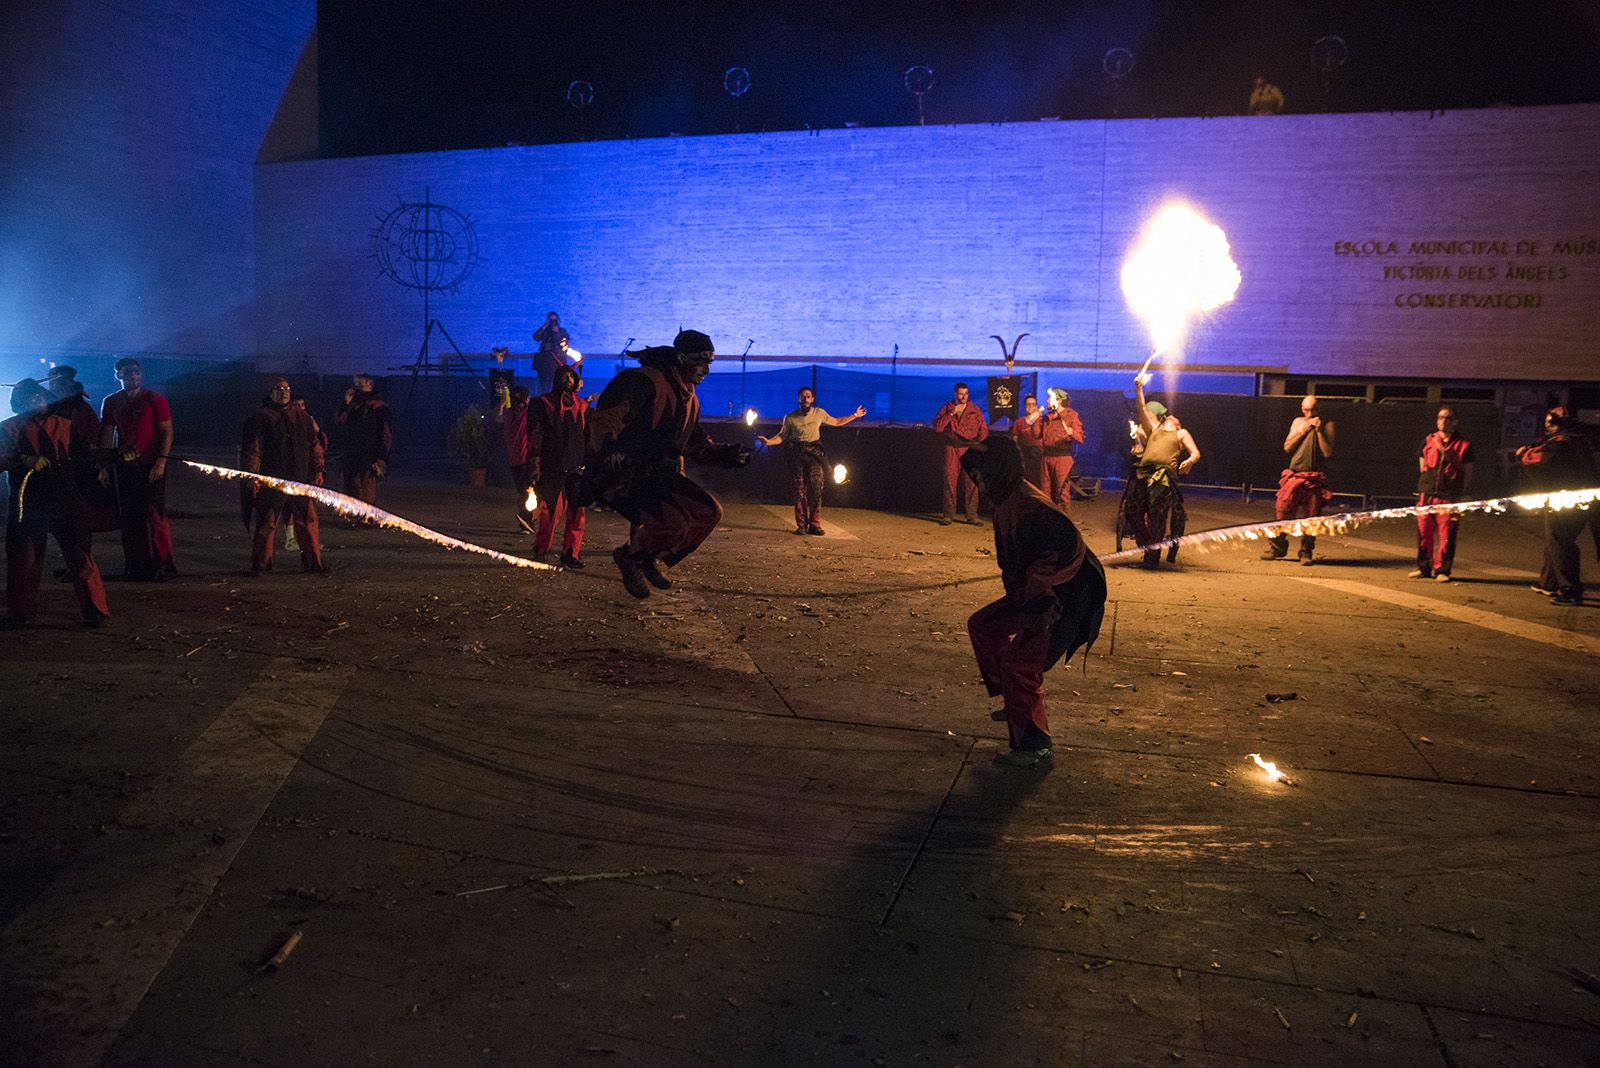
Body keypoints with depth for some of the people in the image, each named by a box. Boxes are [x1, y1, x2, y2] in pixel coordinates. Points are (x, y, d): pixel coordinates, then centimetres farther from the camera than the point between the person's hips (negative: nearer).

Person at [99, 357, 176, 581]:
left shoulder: (154, 399, 0)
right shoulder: (111, 402, 12)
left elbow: (167, 432, -4)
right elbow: (106, 435, 13)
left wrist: (161, 462, -13)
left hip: (150, 466, -4)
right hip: (125, 466, 4)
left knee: (155, 514, -9)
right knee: (129, 517, 6)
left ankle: (162, 565, -5)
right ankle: (135, 566, 12)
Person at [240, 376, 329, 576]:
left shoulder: (301, 416, 12)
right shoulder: (260, 419, -1)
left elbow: (315, 444, 16)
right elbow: (252, 450, -4)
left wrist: (318, 470, 10)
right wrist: (252, 476, -10)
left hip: (300, 480, 4)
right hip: (271, 482, -4)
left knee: (307, 521, 5)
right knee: (267, 523, 1)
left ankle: (313, 562, 14)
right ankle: (260, 564, 12)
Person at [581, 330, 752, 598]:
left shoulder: (689, 399, 17)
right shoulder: (643, 381, -14)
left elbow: (697, 444, 28)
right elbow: (605, 416, -27)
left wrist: (726, 454, 12)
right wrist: (608, 447, -46)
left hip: (658, 474, 9)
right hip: (622, 475, -9)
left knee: (710, 512, -4)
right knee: (673, 524, -28)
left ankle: (652, 558, 13)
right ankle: (630, 557, 4)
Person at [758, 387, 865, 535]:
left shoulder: (819, 413, 6)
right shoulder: (790, 417, 3)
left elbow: (836, 422, 19)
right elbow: (782, 436, 7)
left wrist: (854, 415, 16)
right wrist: (768, 441, -11)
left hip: (814, 453, 1)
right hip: (797, 454, -1)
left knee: (816, 489, -6)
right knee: (800, 490, 0)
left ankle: (815, 525, -2)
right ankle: (801, 525, 4)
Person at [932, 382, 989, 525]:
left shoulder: (975, 410, 8)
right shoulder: (946, 409, 8)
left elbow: (983, 428, 7)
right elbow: (937, 426, -5)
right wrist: (951, 413, -12)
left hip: (970, 449, 0)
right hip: (952, 449, 0)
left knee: (971, 482, -3)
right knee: (950, 480, -5)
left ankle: (972, 515, 2)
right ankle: (948, 514, 2)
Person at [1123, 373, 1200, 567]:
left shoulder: (1181, 434, 19)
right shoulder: (1153, 430, 27)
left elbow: (1196, 452, 7)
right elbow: (1141, 409, 15)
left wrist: (1189, 461, -15)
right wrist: (1138, 388, 5)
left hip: (1164, 475, -4)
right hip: (1143, 472, 4)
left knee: (1157, 515, -8)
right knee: (1133, 509, -3)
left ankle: (1153, 556, -4)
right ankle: (1146, 548, 10)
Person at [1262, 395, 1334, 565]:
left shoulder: (1327, 425, 3)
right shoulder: (1298, 421, 11)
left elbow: (1328, 453, -6)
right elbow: (1287, 447, 4)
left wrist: (1319, 431, -11)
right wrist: (1303, 430, -4)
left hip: (1315, 479, -2)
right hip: (1294, 476, 2)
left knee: (1310, 517, 0)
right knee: (1283, 511, -3)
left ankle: (1306, 552, 11)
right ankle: (1277, 548, 10)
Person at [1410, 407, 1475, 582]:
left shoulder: (1463, 445, 4)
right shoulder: (1428, 441, 12)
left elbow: (1468, 474, 5)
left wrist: (1461, 495, -1)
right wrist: (1424, 486, 8)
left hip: (1449, 498, -3)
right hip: (1426, 495, 3)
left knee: (1446, 536, -2)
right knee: (1423, 533, 4)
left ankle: (1442, 570, 7)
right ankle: (1423, 568, 15)